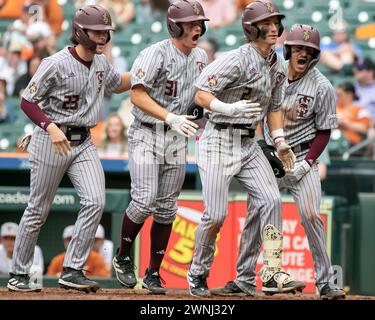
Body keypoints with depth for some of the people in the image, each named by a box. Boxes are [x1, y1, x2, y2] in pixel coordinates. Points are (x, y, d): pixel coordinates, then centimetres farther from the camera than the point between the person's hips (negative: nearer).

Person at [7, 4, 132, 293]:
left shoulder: (101, 64, 6)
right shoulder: (56, 64, -16)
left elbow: (117, 84, 27)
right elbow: (27, 101, -14)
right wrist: (51, 128, -27)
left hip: (83, 142, 6)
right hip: (50, 141, -6)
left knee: (95, 201, -13)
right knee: (39, 209, 2)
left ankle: (72, 272, -9)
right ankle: (18, 274, 15)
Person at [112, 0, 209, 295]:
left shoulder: (200, 57, 7)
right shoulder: (156, 54, -14)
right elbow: (138, 95, -20)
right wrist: (170, 118, -30)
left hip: (177, 138, 6)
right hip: (147, 134, -6)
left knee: (166, 208, 5)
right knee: (145, 201, -15)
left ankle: (153, 274, 11)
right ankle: (123, 258, 8)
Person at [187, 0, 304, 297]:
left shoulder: (277, 67, 9)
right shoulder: (236, 60, -15)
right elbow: (201, 95, -18)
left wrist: (281, 142, 11)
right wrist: (231, 109, -33)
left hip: (249, 144, 7)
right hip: (219, 142, -7)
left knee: (271, 200, -11)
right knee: (216, 215, -8)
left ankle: (272, 275, -11)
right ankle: (198, 273, 15)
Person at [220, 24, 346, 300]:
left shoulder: (322, 87, -11)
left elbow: (324, 132, -6)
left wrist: (305, 164, -16)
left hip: (303, 155, -3)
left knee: (310, 215, -14)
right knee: (254, 212, 0)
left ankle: (325, 283, -8)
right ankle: (244, 278, 11)